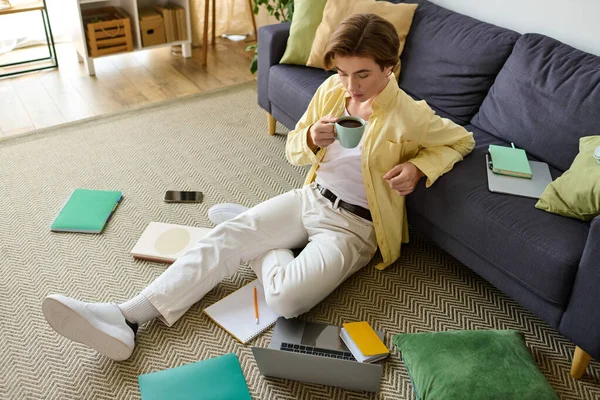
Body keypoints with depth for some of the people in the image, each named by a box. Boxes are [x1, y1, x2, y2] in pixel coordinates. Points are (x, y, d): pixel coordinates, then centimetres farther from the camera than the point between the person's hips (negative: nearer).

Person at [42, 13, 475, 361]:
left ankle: (262, 247, 4)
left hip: (353, 226, -5)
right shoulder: (331, 89, -2)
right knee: (223, 238, -15)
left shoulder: (409, 116, -17)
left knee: (286, 299, -29)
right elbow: (293, 149, 8)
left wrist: (418, 167, -20)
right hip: (311, 197, 5)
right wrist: (312, 139, -17)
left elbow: (462, 140, -1)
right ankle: (125, 318, -18)